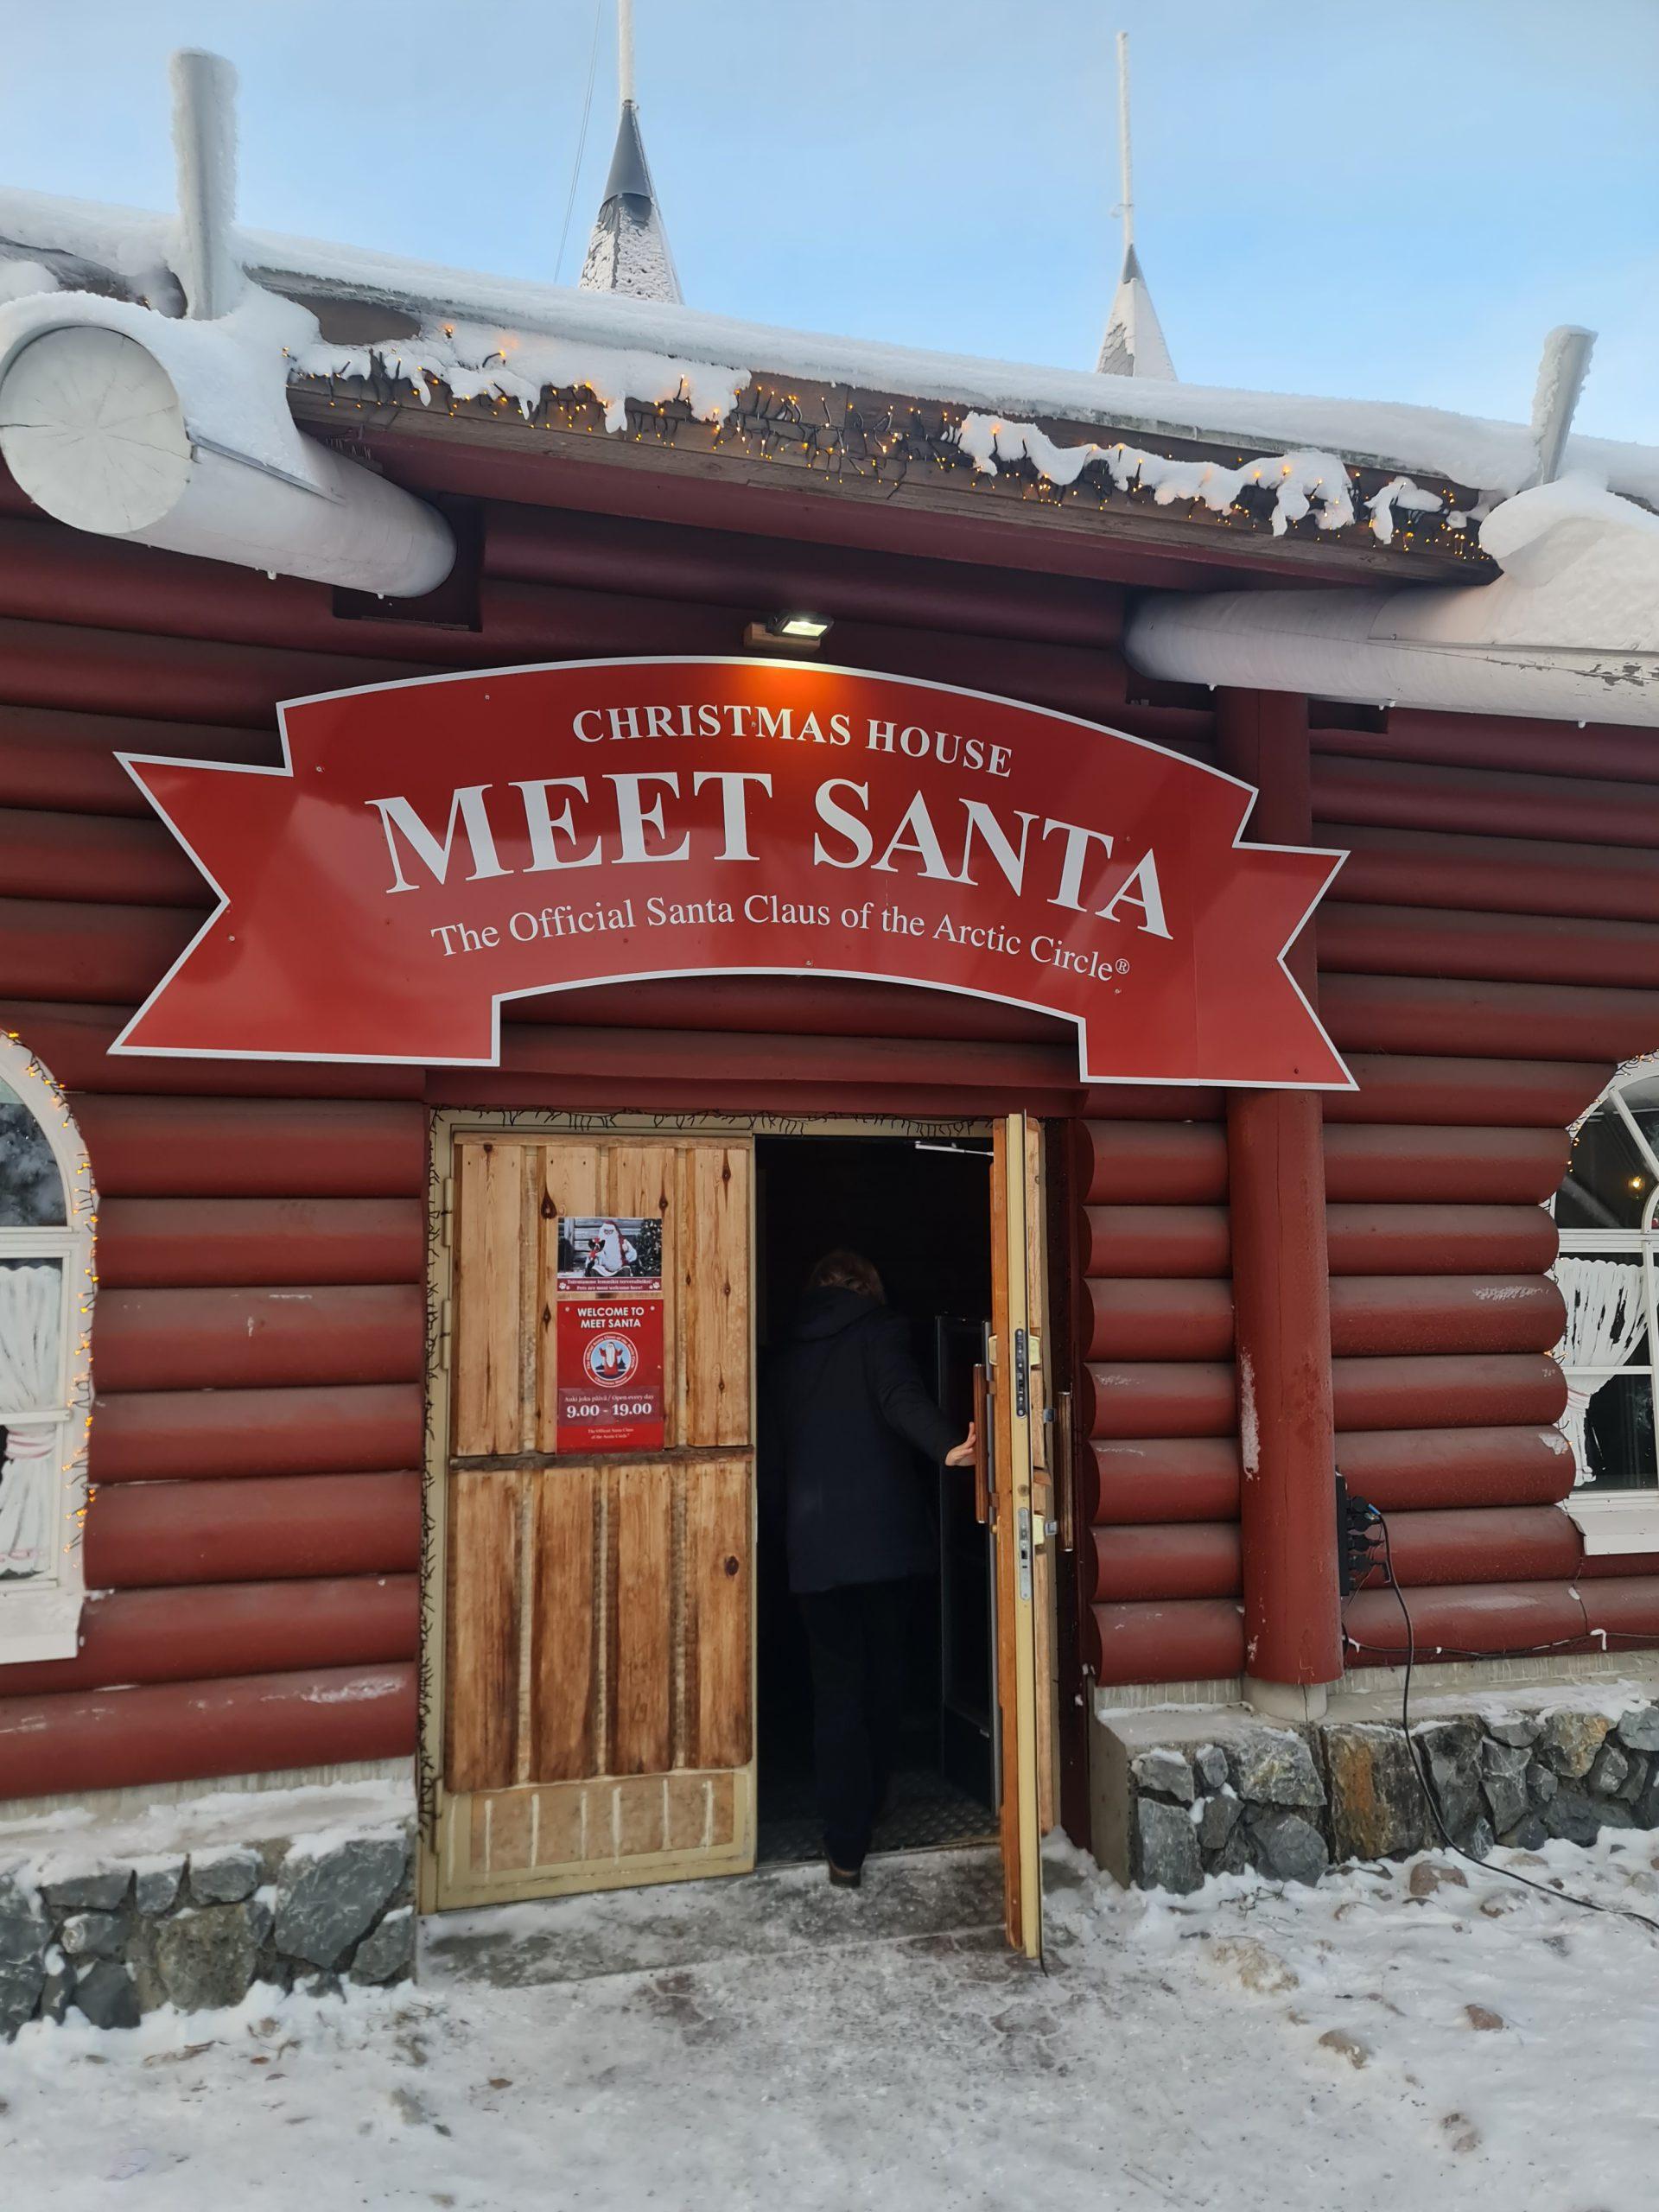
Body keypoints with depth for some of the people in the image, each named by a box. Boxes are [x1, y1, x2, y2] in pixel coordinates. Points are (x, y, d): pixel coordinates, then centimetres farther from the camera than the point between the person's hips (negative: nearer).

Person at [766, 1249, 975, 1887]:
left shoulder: (786, 1357, 15)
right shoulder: (878, 1332, 1)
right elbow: (902, 1397, -20)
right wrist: (946, 1447, -35)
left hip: (813, 1543, 3)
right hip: (882, 1535, -2)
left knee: (836, 1688, 7)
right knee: (881, 1679, 16)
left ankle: (846, 1846, 3)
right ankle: (866, 1808, 32)